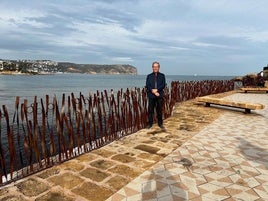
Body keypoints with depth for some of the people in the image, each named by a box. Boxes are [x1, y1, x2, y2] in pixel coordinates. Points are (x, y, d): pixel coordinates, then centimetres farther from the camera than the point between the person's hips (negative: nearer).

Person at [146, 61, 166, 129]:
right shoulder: (149, 76, 8)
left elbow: (163, 85, -1)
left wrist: (156, 90, -14)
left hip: (160, 95, 0)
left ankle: (160, 123, 17)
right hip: (151, 95, 0)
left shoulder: (162, 76, 8)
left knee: (159, 110, 6)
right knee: (150, 110, 3)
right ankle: (150, 123, 13)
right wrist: (153, 91, -14)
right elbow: (147, 86, 0)